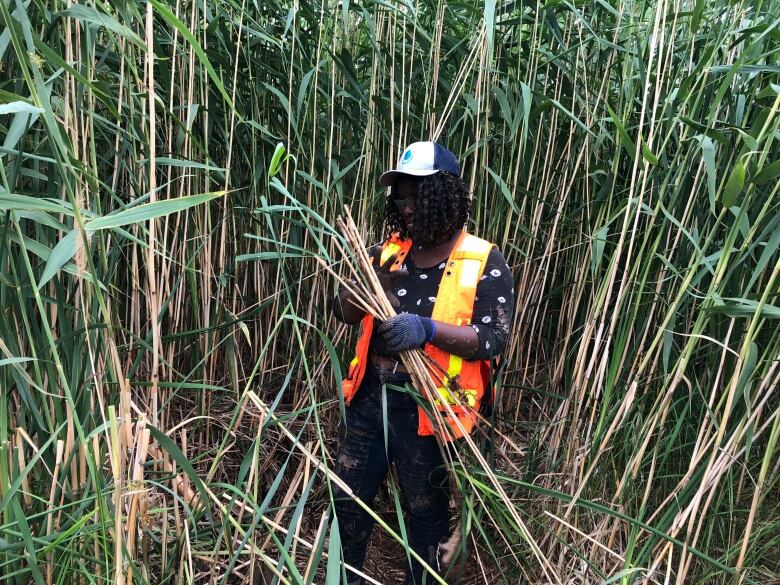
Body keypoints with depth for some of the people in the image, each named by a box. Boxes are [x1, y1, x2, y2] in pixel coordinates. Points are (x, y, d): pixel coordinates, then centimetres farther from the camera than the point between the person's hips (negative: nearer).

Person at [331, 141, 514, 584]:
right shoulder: (389, 251, 5)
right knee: (347, 499, 17)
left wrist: (427, 329, -31)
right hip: (371, 397, 5)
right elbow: (344, 312, 5)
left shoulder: (484, 263, -9)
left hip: (426, 408, -4)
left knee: (425, 513, 16)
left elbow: (493, 339, -16)